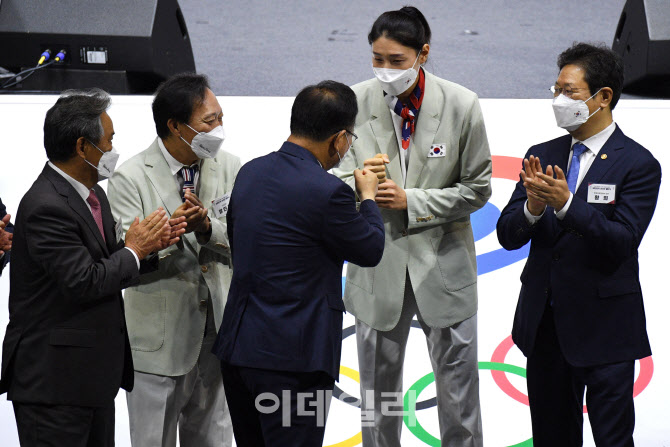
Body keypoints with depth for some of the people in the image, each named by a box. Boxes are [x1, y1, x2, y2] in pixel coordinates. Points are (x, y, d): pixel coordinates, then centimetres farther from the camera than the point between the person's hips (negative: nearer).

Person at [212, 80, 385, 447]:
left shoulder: (250, 172, 5)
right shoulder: (327, 192, -18)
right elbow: (370, 251, -3)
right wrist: (368, 196, 15)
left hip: (236, 347, 8)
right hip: (293, 356, -8)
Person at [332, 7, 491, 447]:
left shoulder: (461, 105, -11)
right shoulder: (355, 103, -8)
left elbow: (478, 190, -6)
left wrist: (410, 202, -17)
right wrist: (360, 181, -26)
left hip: (443, 260, -1)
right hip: (378, 264, 1)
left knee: (458, 383, 10)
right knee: (378, 382, 15)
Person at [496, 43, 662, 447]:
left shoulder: (638, 164, -8)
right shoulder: (542, 156, 7)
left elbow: (622, 241, -19)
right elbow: (508, 235, 1)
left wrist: (565, 204, -29)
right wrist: (533, 206, -20)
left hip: (605, 328, -5)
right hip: (544, 323, 5)